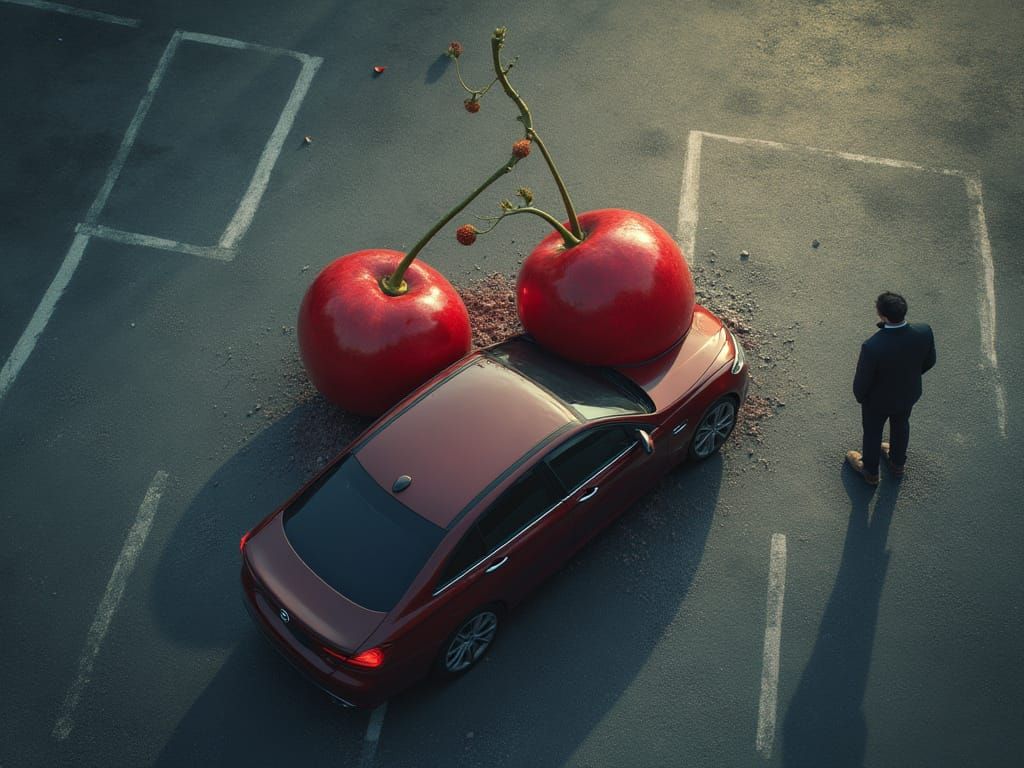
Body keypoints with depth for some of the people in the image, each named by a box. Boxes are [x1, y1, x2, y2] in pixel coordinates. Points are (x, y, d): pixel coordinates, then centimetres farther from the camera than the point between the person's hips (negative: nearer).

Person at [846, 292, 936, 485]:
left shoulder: (872, 347, -42)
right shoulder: (924, 332, -29)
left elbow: (862, 381, -25)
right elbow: (929, 361, -8)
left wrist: (859, 396, -1)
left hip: (878, 399, -4)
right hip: (909, 393, 4)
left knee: (872, 432, 26)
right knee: (901, 425, 33)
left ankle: (870, 471, 53)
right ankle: (897, 462, 61)